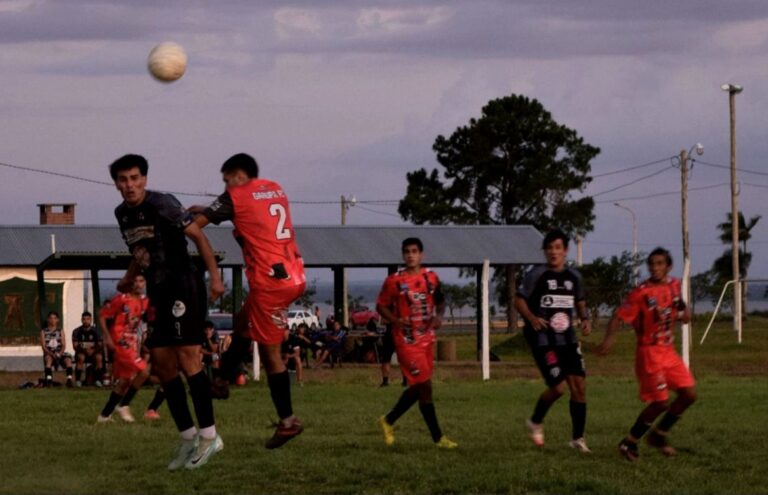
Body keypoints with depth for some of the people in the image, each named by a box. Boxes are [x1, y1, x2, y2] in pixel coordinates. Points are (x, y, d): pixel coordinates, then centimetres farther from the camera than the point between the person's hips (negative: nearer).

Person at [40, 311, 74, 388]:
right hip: (49, 353, -2)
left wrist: (60, 353, -17)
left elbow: (64, 345, 5)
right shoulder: (44, 332, 11)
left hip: (59, 353, 2)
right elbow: (43, 346, 0)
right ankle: (49, 379, -47)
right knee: (48, 358, -38)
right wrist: (51, 353, -19)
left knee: (68, 358, -31)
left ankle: (69, 380, -37)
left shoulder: (60, 331, 15)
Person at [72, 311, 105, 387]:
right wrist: (85, 350, -23)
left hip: (93, 352, 1)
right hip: (81, 352, -1)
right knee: (81, 357, -36)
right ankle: (78, 380, -26)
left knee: (99, 357, -32)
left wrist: (93, 350, -23)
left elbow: (99, 345, -2)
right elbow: (75, 346, -7)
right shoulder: (77, 332, 0)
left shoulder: (95, 331, 3)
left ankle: (97, 379, -19)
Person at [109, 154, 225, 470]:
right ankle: (188, 437, 10)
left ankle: (209, 436, -10)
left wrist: (214, 276, -18)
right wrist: (130, 279, 26)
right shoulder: (122, 213, 11)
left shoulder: (162, 204, -13)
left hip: (183, 284, -8)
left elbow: (198, 236, -12)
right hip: (158, 291, 8)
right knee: (161, 361, 4)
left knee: (187, 357, -14)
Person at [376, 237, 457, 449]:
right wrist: (396, 320, -19)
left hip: (427, 338, 6)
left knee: (418, 387, 10)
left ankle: (388, 420, 30)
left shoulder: (431, 277, 5)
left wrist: (439, 316, -3)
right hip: (406, 341, -6)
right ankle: (438, 437, -3)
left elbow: (440, 300, 18)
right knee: (424, 385, -8)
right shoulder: (394, 281, -8)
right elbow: (381, 306, -1)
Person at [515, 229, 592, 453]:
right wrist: (532, 318, -24)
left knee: (579, 384, -2)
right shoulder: (537, 275, -7)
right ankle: (535, 422, 15)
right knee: (558, 386, -13)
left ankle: (577, 437, 8)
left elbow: (580, 302, 21)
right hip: (543, 339, -5)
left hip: (567, 338, 5)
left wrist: (585, 319, 1)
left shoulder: (574, 277, 8)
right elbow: (519, 300, -6)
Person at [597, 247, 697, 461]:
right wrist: (609, 338, -34)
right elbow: (619, 317, -16)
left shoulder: (674, 285, 5)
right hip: (649, 352, -7)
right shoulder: (642, 292, -14)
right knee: (660, 402, -11)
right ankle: (629, 443, 6)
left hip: (669, 351, 7)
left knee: (689, 394, 1)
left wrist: (684, 313, -1)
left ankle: (658, 435, 18)